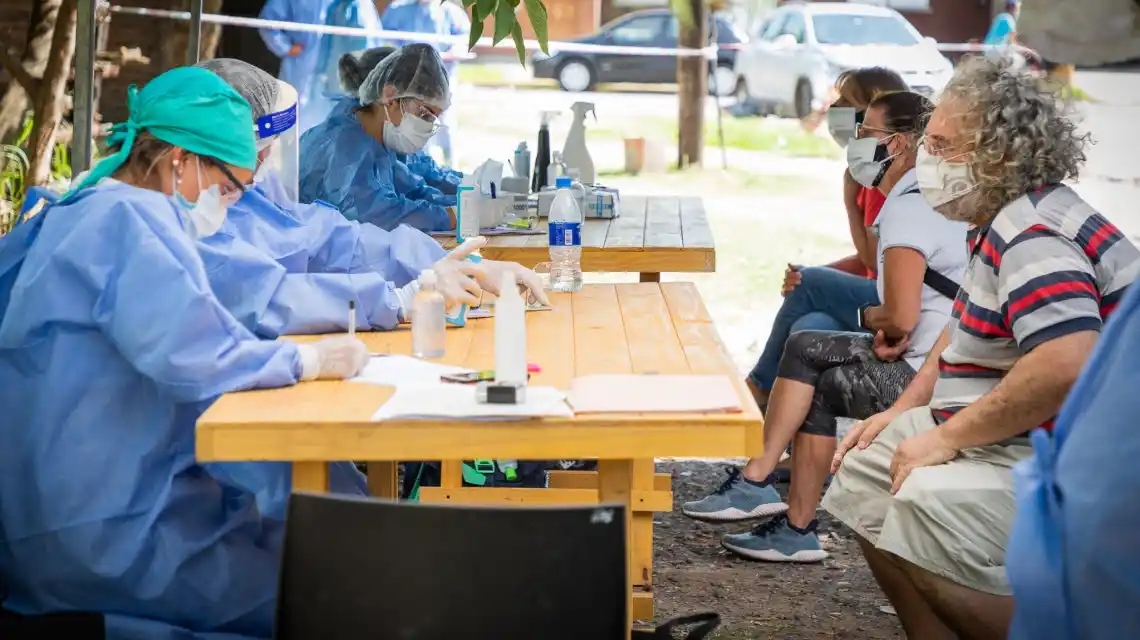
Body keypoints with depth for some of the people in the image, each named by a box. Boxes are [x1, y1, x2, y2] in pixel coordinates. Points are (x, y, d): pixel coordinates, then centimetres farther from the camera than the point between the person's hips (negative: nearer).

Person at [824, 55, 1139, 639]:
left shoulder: (1034, 234, -21)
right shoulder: (1006, 224, 12)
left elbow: (1069, 365, -34)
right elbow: (965, 328, 25)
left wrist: (947, 437, -24)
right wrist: (901, 411, 13)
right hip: (1022, 442, 11)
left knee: (926, 512, -33)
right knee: (864, 470, 17)